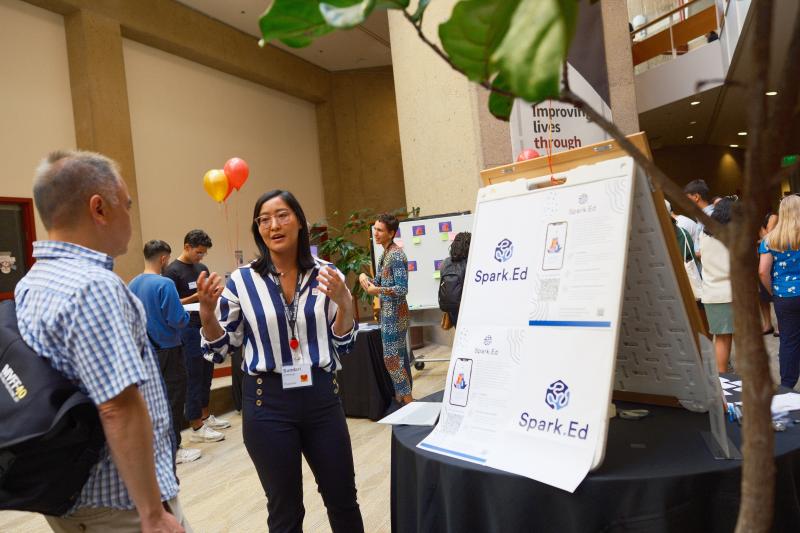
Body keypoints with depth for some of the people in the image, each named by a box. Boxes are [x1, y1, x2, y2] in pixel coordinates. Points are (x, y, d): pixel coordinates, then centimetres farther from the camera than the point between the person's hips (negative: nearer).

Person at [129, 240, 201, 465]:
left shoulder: (132, 284, 3)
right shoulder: (165, 284, -19)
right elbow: (178, 320, -21)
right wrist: (187, 315, -1)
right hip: (168, 351, -7)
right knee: (174, 399, 4)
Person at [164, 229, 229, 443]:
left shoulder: (203, 268, 12)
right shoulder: (172, 271, -10)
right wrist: (197, 297, -22)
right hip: (189, 329, -7)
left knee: (207, 373, 14)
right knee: (194, 377, -2)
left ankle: (205, 416, 27)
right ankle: (196, 427, 5)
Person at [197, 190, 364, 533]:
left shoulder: (326, 274, 0)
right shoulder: (242, 281, -4)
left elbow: (343, 345, 2)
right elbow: (220, 350, 2)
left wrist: (344, 303, -15)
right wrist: (207, 312, -16)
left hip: (321, 397, 2)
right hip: (268, 403, -1)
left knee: (344, 501, 17)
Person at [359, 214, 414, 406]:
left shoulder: (396, 255, -16)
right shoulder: (385, 253, 11)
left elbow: (402, 289, -20)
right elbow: (381, 282, 17)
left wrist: (378, 291, -29)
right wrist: (366, 278, -1)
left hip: (394, 313, -9)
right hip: (387, 312, 9)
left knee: (391, 357, -6)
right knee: (400, 355, 13)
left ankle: (407, 399, 3)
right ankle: (403, 396, 21)